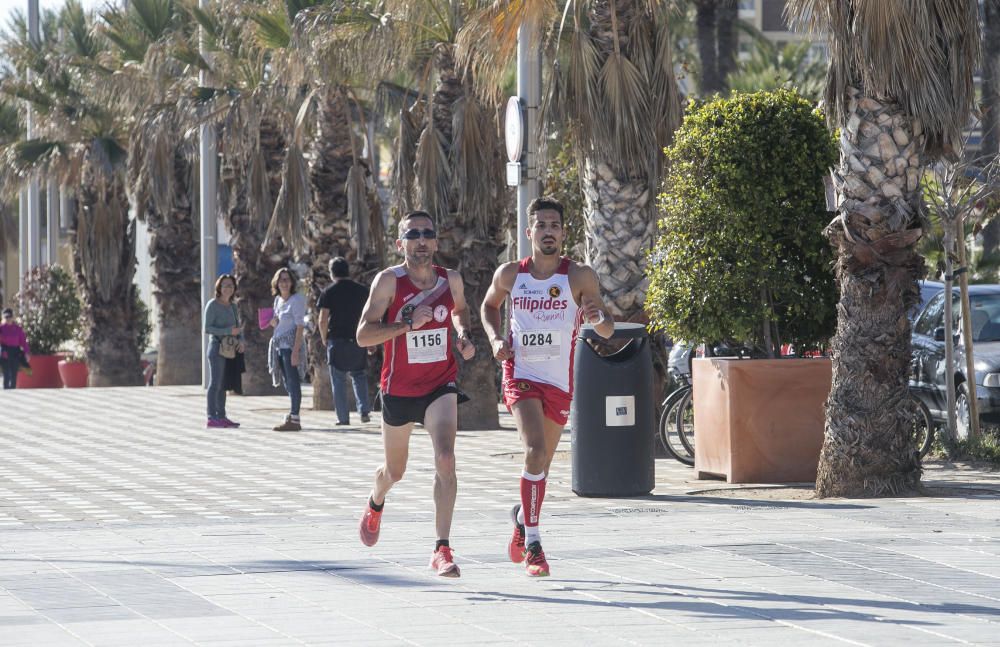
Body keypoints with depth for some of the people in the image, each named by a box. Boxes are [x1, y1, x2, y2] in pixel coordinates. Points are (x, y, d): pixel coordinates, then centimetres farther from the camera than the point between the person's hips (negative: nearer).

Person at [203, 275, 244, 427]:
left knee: (223, 385, 8)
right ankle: (212, 418, -11)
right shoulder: (213, 305, -6)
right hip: (217, 346, -7)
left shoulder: (233, 306, 15)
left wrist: (241, 340, -2)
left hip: (230, 350, 7)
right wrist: (228, 331, -20)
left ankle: (221, 416, 11)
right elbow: (207, 328, -12)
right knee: (215, 383, -9)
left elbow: (238, 327, 19)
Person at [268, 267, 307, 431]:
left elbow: (300, 327, -14)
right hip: (278, 344, 8)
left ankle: (294, 420, -11)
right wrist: (273, 323, 2)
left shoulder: (297, 300, -9)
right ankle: (291, 417, 13)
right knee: (288, 384, 9)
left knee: (293, 382, -9)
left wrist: (295, 350, -20)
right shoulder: (278, 300, 15)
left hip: (291, 345, -8)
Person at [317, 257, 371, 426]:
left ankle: (343, 417, 2)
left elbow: (323, 320, -7)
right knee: (359, 376, 16)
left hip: (337, 340, -3)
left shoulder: (329, 292, -3)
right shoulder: (362, 290, 5)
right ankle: (364, 410, 0)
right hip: (358, 340, 3)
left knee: (339, 380, 4)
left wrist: (324, 339, 6)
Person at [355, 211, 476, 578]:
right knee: (395, 471, 17)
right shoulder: (389, 281, -13)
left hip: (440, 387, 1)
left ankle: (442, 550, -22)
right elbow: (363, 335, -18)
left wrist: (463, 337, 2)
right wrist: (407, 323, -29)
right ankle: (375, 505, 55)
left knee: (445, 459, -22)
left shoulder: (451, 280, -1)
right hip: (399, 390, -1)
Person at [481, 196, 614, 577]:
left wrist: (598, 317, -30)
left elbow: (608, 332, -6)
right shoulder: (510, 274, 0)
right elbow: (489, 305, 21)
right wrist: (495, 338, 2)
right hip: (521, 375, -1)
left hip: (560, 383, 2)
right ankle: (532, 544, -16)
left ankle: (523, 517, 44)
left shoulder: (579, 276, -5)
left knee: (543, 461, 14)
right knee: (536, 451, -22)